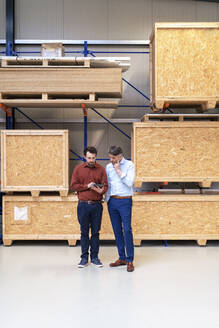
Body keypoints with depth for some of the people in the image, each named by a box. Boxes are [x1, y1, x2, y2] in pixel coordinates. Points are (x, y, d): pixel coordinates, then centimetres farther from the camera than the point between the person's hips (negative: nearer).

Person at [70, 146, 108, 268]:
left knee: (95, 232, 7)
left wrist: (101, 190, -22)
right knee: (84, 232, 6)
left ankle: (95, 257, 18)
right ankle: (84, 257, 16)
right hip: (83, 205, 0)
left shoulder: (101, 169, 5)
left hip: (97, 205, 1)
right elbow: (73, 185, 1)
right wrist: (87, 186, -12)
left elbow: (105, 185, 1)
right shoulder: (78, 169, 4)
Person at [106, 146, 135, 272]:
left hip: (125, 201, -5)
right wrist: (107, 199, 9)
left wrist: (118, 170, -12)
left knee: (127, 230, -7)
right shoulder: (108, 167, 10)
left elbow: (129, 182, -14)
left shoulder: (129, 165, -3)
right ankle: (122, 258, 18)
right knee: (117, 230, 8)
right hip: (112, 201, 5)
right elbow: (107, 184, 14)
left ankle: (130, 260, 1)